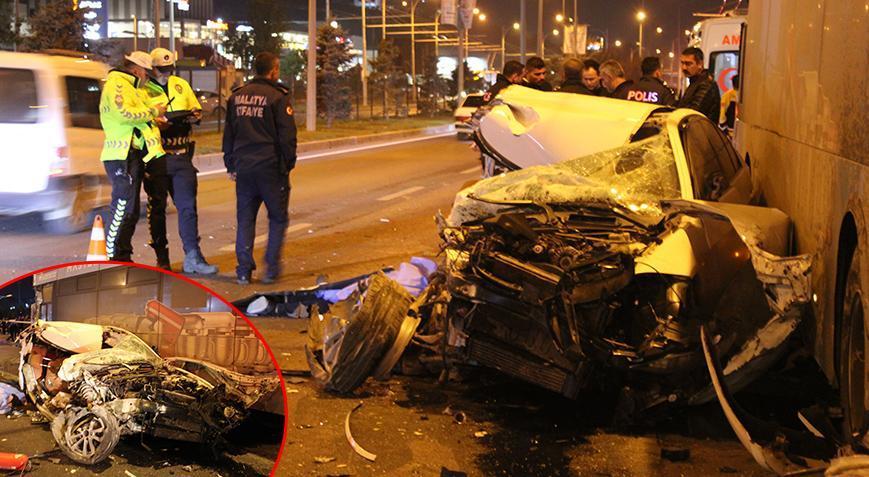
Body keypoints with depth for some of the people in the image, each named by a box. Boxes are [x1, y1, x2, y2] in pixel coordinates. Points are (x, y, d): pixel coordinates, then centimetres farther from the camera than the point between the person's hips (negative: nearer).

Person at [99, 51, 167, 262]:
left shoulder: (130, 87, 25)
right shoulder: (116, 84, -8)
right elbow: (125, 114, -22)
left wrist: (153, 119, 15)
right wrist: (153, 111, -11)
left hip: (135, 155, 11)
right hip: (122, 155, -11)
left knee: (130, 211, 13)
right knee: (123, 207, -11)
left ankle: (124, 258, 20)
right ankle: (115, 258, -8)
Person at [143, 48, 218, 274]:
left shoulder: (181, 84, 13)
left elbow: (197, 109, 20)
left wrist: (193, 116, -2)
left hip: (182, 155, 4)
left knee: (188, 206, 0)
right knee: (157, 208, 6)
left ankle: (193, 257, 2)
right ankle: (162, 259, 15)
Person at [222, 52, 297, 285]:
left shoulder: (236, 97, 11)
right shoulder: (277, 97, -8)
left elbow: (228, 135, 15)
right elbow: (287, 135, -11)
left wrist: (231, 165, 20)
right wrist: (288, 164, -2)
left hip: (243, 167, 5)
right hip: (271, 167, -5)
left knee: (245, 219, 10)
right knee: (278, 218, 7)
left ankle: (244, 270, 8)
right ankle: (272, 268, 2)